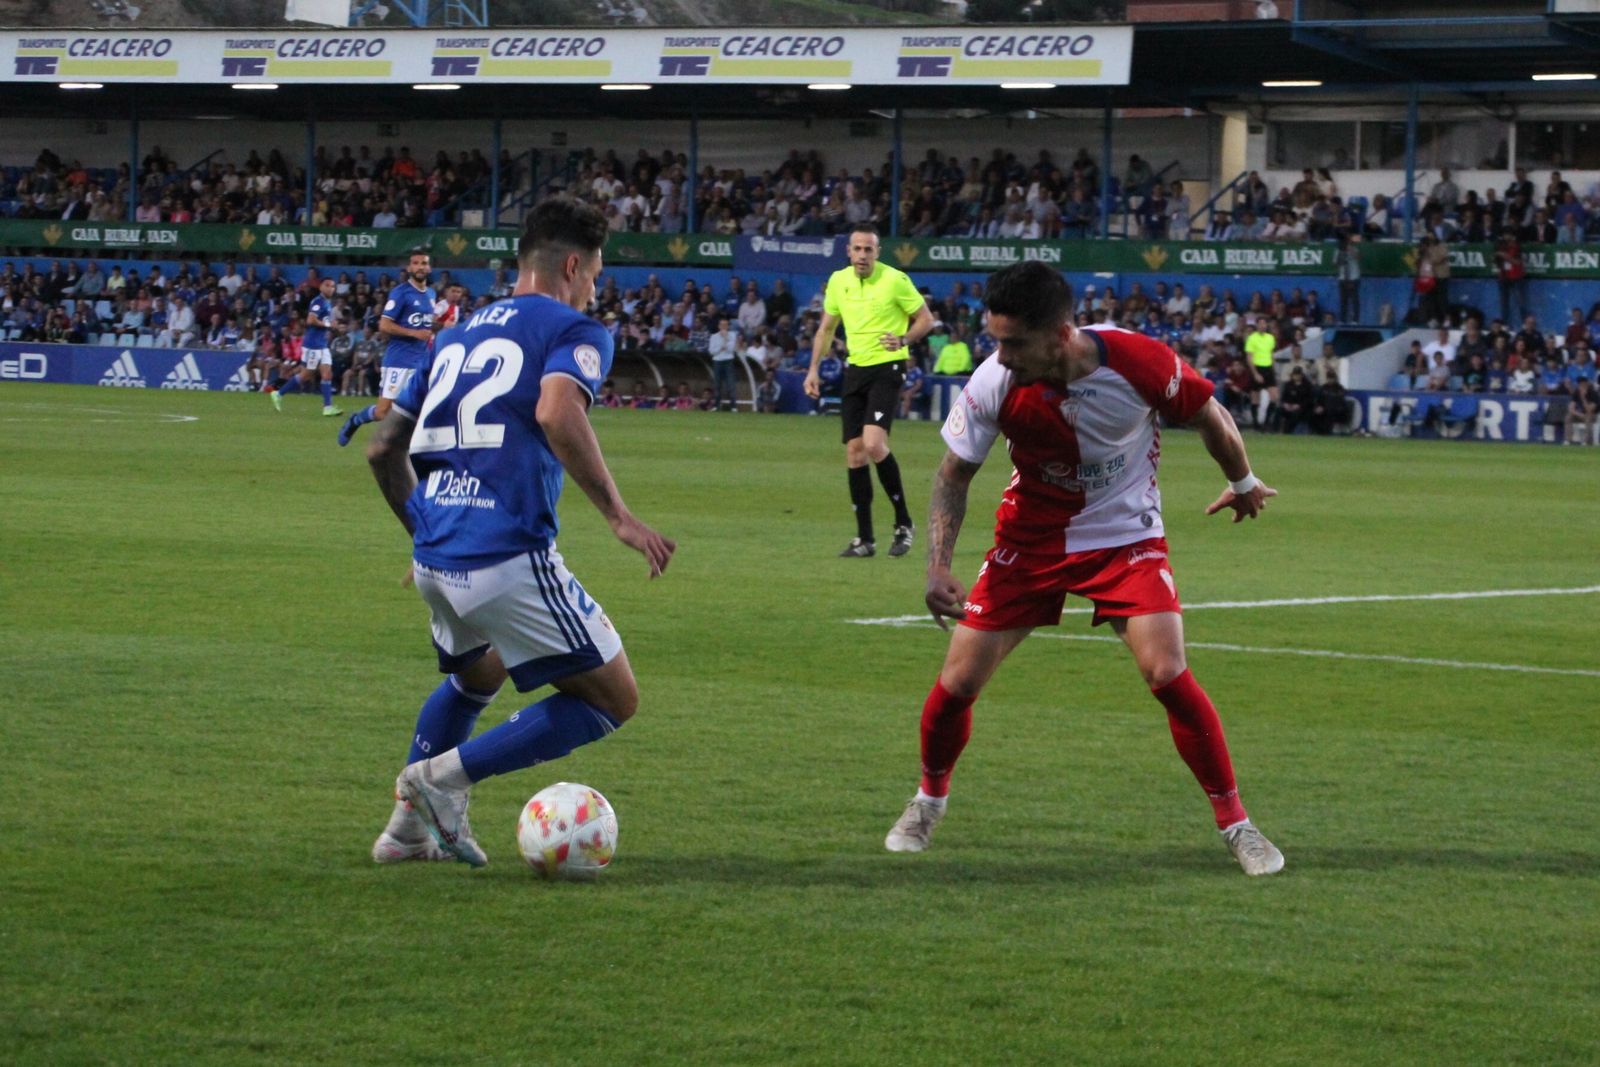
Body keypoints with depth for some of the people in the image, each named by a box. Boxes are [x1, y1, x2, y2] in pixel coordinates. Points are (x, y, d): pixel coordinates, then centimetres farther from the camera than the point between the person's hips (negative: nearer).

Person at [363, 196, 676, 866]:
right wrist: (618, 516, -17)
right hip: (509, 557, -8)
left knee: (476, 677, 35)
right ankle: (447, 774, -4)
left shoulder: (458, 336, 23)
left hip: (435, 560, 8)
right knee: (614, 699, 3)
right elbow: (558, 415, -21)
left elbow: (384, 449, 24)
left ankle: (407, 824, 28)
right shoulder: (573, 331, 1)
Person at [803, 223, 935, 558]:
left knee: (874, 443, -22)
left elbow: (926, 319, -2)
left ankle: (903, 522, -6)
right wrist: (814, 369, 11)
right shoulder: (838, 281, 7)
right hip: (855, 369, 6)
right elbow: (826, 328, 18)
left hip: (887, 367, -6)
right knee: (854, 452, 1)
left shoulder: (895, 280, -9)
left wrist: (902, 340, -20)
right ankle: (864, 539, 7)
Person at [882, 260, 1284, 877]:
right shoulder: (994, 384, -22)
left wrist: (1243, 484, 12)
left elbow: (1209, 416, -5)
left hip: (1126, 537, -2)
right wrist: (938, 566, -16)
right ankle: (929, 800, 28)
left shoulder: (1139, 363, -26)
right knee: (959, 680, -2)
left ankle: (1236, 825, -4)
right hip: (1029, 538, 2)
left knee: (1167, 673, -19)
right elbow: (955, 473, -6)